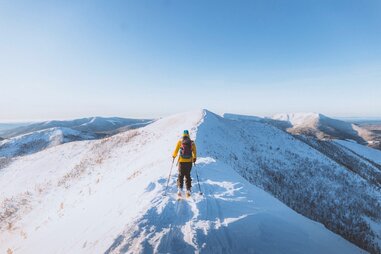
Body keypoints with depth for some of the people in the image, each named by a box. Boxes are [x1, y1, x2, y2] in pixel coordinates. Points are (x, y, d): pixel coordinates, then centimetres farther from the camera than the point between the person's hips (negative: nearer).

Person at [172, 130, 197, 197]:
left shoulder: (180, 142, -3)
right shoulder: (192, 142, 1)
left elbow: (176, 150, 2)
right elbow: (194, 151, 4)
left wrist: (174, 156, 19)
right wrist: (194, 158, 20)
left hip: (181, 161, -1)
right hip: (189, 161, 1)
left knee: (180, 175, 8)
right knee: (188, 175, 12)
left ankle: (180, 189, -5)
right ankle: (188, 190, 9)